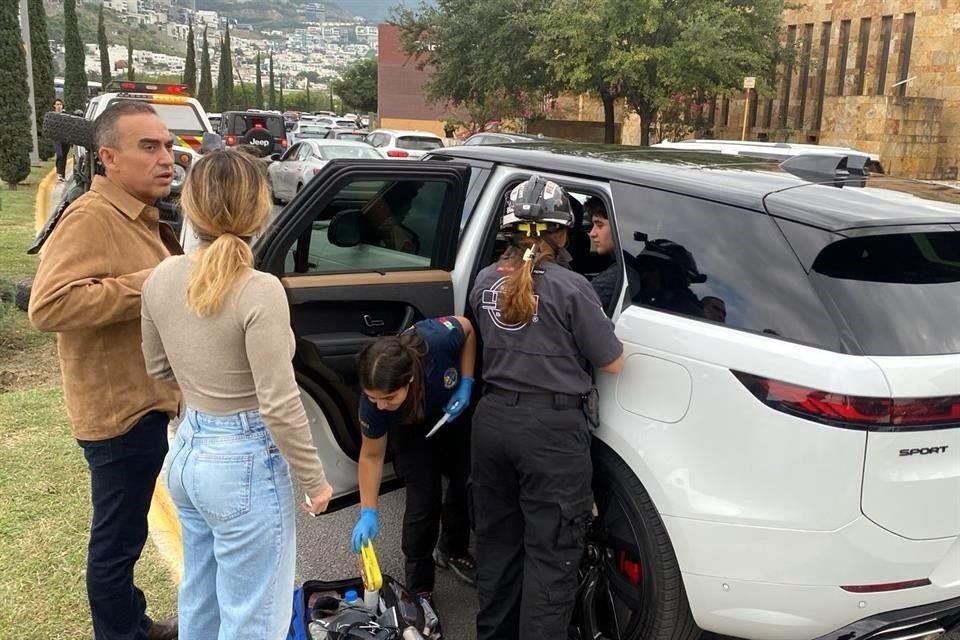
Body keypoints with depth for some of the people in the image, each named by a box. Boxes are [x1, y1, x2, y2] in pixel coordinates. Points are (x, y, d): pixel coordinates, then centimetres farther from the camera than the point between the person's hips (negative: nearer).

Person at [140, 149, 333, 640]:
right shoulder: (259, 291, -24)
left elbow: (159, 369, 11)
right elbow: (279, 406, -21)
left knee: (200, 600, 26)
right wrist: (314, 480, -8)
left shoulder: (161, 278, -3)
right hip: (244, 462, -7)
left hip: (188, 450, 7)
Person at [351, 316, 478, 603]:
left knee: (467, 481, 13)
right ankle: (419, 589, 10)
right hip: (412, 429, -2)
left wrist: (467, 383, -26)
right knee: (424, 499, -10)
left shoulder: (438, 340, -45)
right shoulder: (373, 401, -39)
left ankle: (453, 551, 40)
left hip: (455, 411, 2)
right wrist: (368, 512, -22)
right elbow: (372, 455, -21)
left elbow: (467, 329, -20)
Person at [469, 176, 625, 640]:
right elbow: (612, 363, -5)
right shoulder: (569, 286, -13)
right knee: (550, 553, 5)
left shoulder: (486, 281, 4)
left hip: (493, 418, 7)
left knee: (496, 538, 21)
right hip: (551, 427, -6)